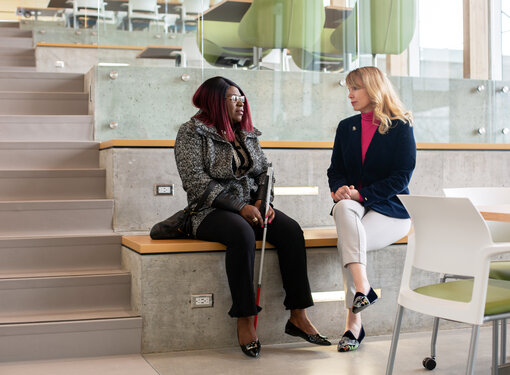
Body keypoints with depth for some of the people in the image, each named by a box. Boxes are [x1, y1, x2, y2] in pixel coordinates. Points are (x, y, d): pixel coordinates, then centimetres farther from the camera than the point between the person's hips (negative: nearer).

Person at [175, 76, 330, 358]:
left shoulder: (247, 134, 17)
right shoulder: (192, 133, -2)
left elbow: (265, 171, 15)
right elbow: (196, 181, -12)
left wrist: (262, 201, -7)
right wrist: (239, 207, -18)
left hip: (251, 206, 6)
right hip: (212, 211, -5)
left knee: (291, 229, -22)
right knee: (242, 233, -37)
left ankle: (298, 316, -19)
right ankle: (245, 321, -28)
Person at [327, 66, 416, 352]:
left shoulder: (401, 127, -1)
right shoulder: (346, 127, 16)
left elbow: (401, 177, -8)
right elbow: (336, 169, 14)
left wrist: (362, 194, -18)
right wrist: (341, 188, -10)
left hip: (391, 210, -4)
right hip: (354, 203, 4)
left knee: (347, 241, -32)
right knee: (344, 208, -34)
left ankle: (354, 323, -25)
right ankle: (362, 287, -43)